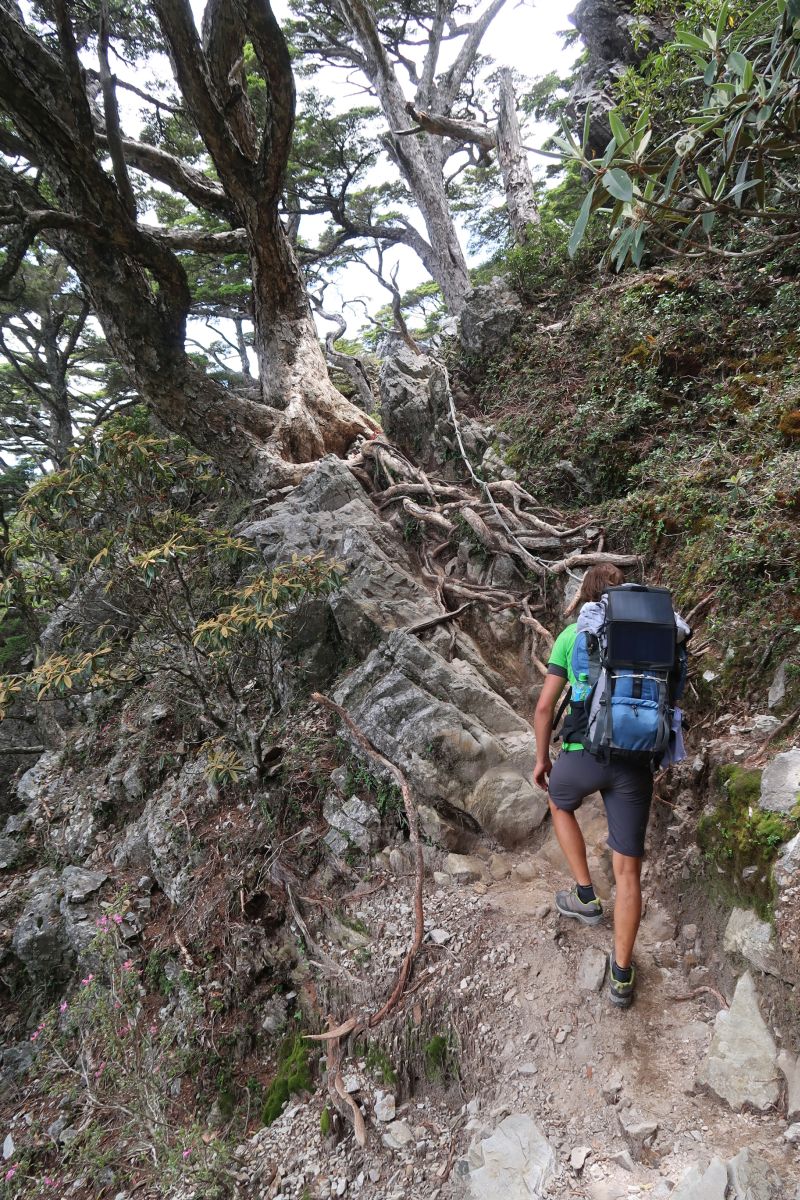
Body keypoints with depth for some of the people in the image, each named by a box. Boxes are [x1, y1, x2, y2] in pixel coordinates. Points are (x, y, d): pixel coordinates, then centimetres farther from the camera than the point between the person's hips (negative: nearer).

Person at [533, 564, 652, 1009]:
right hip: (634, 763, 2)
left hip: (581, 754, -1)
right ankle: (622, 976, 20)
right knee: (628, 869, 13)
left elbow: (545, 707, 2)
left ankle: (586, 895, 33)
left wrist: (542, 759, 16)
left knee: (560, 802, 34)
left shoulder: (571, 635, 5)